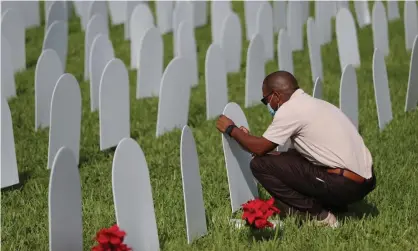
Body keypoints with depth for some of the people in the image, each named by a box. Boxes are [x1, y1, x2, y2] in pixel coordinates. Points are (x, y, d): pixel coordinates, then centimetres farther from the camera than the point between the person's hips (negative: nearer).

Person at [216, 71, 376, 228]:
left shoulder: (289, 109, -7)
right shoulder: (316, 104, 20)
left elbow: (260, 148, -2)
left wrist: (232, 129, 14)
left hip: (343, 186, -9)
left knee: (260, 164, -3)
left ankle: (316, 215, -3)